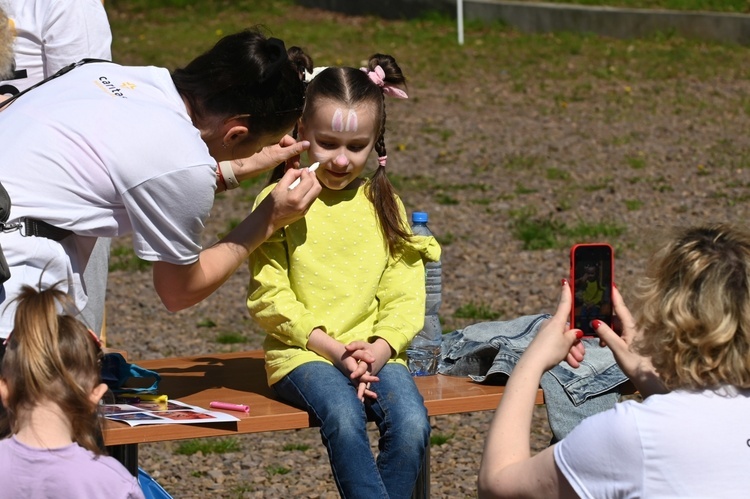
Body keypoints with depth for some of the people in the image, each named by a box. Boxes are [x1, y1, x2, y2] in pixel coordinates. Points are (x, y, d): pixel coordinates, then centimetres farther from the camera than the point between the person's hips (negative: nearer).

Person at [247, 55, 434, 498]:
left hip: (376, 351, 3)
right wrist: (332, 348, -13)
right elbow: (268, 297, -4)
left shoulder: (384, 206, 12)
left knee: (412, 425, -26)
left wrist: (377, 351, -10)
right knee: (344, 418, -34)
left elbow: (404, 298, 9)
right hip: (302, 352, -3)